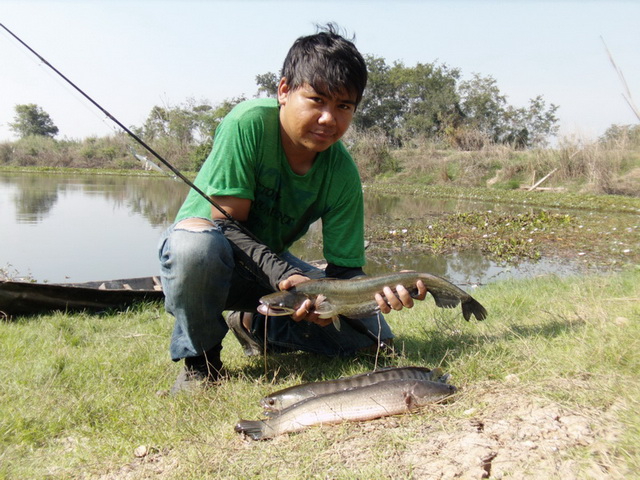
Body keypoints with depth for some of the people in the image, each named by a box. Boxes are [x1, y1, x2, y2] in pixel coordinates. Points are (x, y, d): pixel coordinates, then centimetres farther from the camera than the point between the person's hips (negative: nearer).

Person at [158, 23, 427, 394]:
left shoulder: (342, 173, -16)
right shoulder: (250, 123, -26)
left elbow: (344, 269, -14)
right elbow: (227, 224, -24)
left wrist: (378, 290, -37)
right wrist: (287, 278, -38)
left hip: (272, 260, 4)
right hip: (209, 245, -4)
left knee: (371, 334, -9)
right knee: (196, 244, -42)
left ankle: (254, 324, 11)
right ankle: (200, 359, -12)